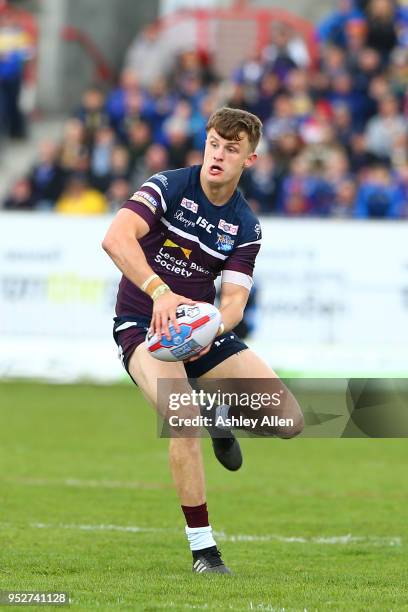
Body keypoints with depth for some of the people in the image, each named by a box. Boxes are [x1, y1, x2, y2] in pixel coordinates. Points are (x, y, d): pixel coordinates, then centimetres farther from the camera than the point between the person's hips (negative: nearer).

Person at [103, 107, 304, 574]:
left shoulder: (246, 227, -1)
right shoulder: (169, 186, -12)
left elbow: (233, 301, -6)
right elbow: (116, 238, -29)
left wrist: (210, 329, -30)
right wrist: (160, 292, -42)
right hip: (143, 325, -4)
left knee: (288, 421, -9)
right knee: (184, 417, -32)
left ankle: (226, 418, 28)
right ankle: (202, 547, -19)